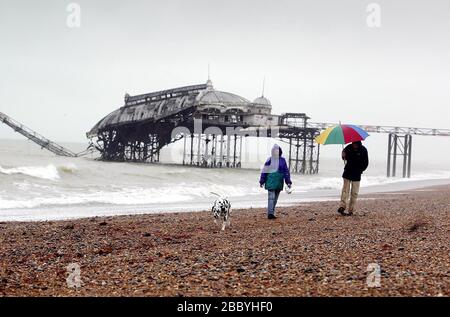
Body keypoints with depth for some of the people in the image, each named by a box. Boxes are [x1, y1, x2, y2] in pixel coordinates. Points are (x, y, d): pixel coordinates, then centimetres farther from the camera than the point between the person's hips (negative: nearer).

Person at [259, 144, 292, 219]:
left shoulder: (282, 160, 6)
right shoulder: (269, 160, -1)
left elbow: (286, 171, 8)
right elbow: (264, 171, 1)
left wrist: (288, 182, 4)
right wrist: (262, 181, 0)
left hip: (279, 182, 4)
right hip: (271, 182, -4)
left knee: (275, 199, 8)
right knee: (271, 197, -11)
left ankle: (271, 213, 15)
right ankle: (270, 213, -12)